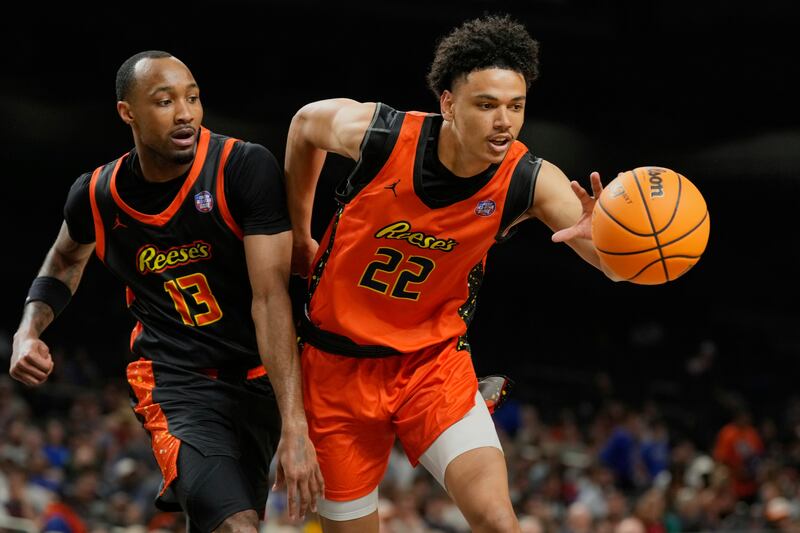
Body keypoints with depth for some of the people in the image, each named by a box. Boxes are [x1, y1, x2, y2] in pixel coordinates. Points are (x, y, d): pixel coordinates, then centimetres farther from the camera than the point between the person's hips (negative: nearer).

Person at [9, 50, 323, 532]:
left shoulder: (246, 168, -16)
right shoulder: (97, 196, -5)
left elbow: (271, 297, -22)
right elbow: (65, 262, 20)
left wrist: (294, 427, -28)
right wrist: (28, 333, 1)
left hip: (263, 374, 1)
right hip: (177, 381, 0)